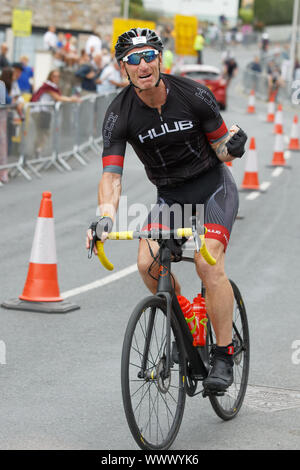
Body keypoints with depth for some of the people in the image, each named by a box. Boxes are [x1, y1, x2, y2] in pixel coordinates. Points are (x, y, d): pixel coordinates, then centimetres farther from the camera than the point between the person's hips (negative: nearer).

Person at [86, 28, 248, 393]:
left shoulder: (194, 95, -17)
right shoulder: (119, 114, -15)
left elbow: (221, 150, -6)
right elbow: (111, 174, -21)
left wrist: (233, 146, -29)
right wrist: (105, 217, -38)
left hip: (213, 188, -3)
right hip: (170, 196, 3)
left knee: (209, 264, -22)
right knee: (147, 263, -19)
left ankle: (224, 356, -10)